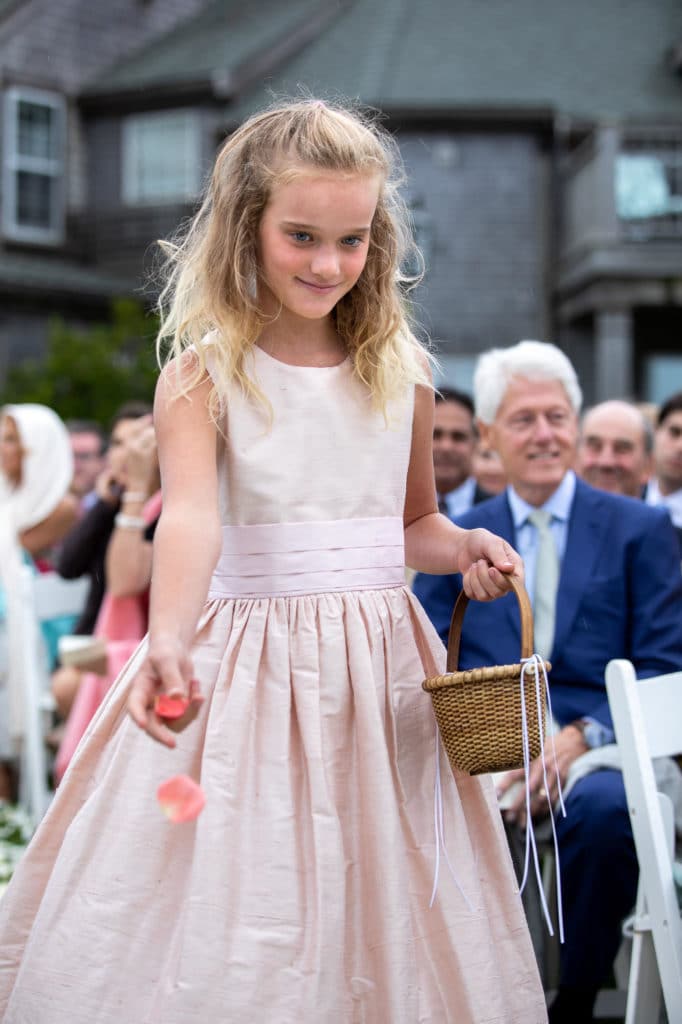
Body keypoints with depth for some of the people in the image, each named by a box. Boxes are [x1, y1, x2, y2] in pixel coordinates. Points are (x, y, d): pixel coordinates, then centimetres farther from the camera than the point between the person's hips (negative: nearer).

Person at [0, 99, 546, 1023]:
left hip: (382, 669, 3)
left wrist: (465, 547, -2)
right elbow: (190, 517, -24)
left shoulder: (402, 372, 6)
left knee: (392, 922, 7)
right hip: (244, 665, -3)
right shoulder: (202, 376, -6)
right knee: (220, 935, -2)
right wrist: (170, 640, -41)